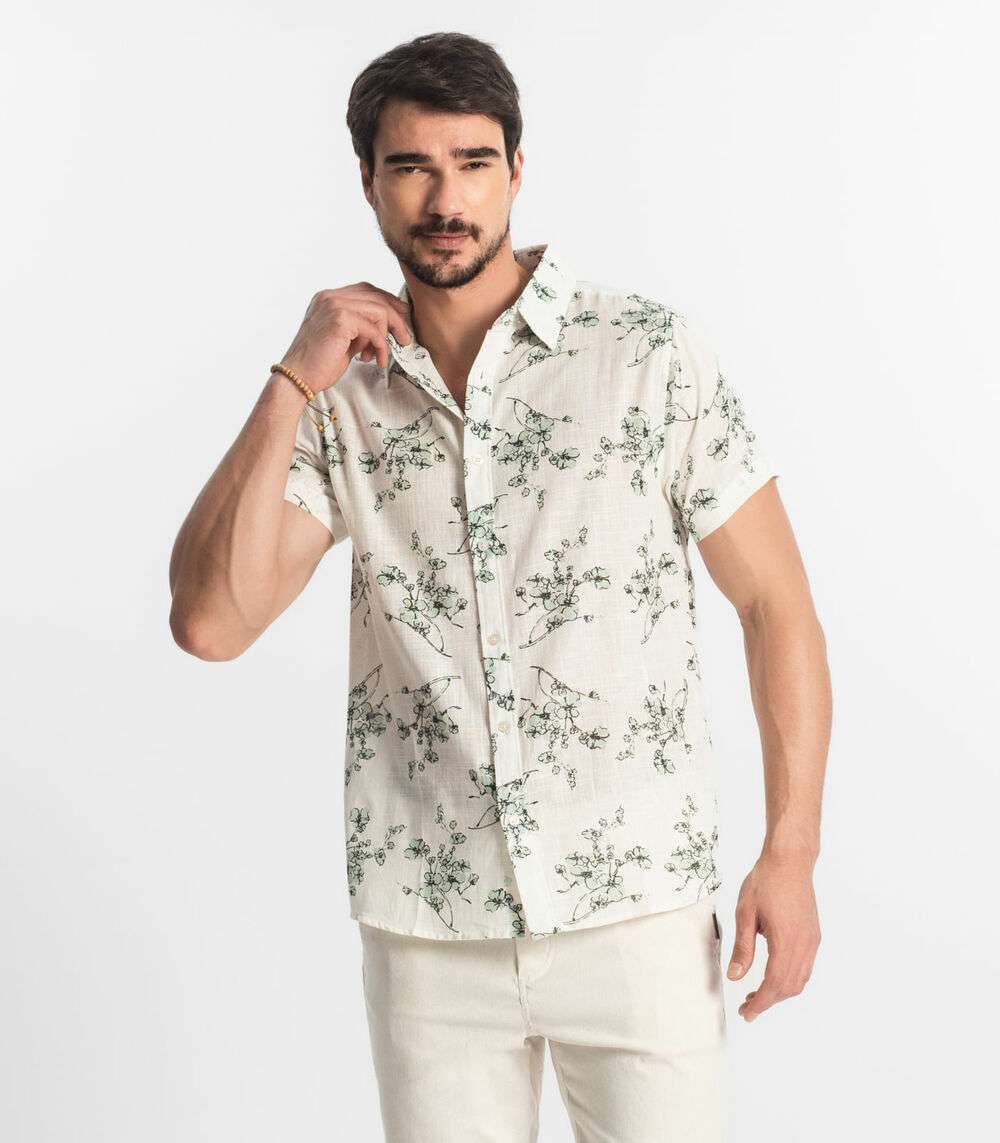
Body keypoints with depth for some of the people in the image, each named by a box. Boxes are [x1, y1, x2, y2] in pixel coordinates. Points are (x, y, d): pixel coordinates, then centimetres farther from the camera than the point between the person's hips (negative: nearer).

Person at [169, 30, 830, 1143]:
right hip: (423, 916, 2)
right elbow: (210, 622, -9)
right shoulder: (343, 396, 1)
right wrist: (293, 382, -12)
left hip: (636, 901, -2)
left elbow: (774, 603, -3)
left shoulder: (652, 354, -6)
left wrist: (791, 851, -7)